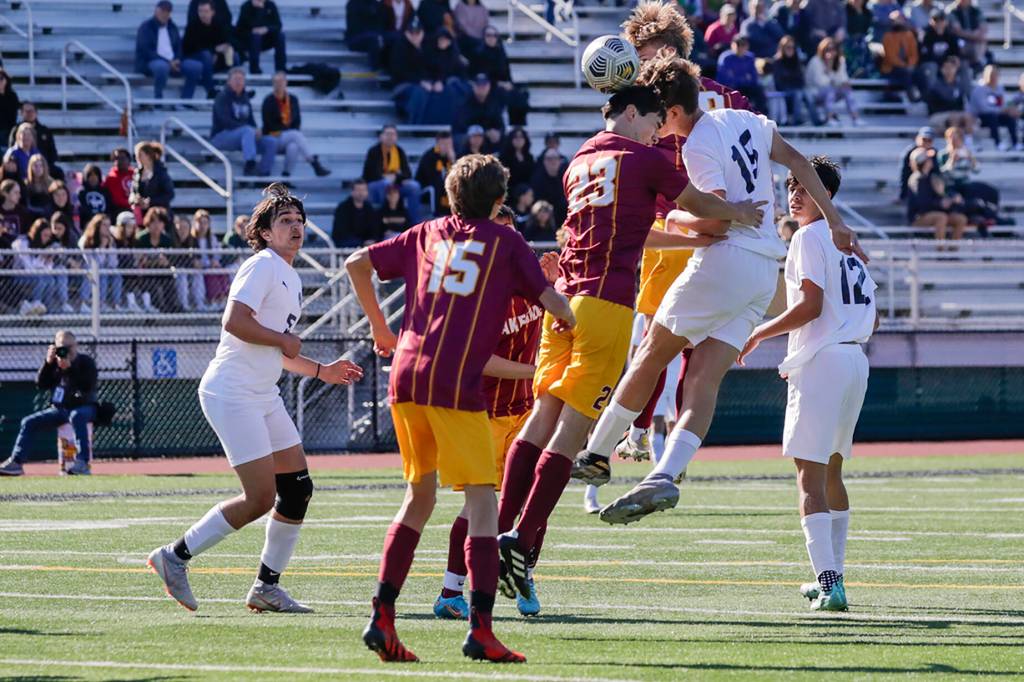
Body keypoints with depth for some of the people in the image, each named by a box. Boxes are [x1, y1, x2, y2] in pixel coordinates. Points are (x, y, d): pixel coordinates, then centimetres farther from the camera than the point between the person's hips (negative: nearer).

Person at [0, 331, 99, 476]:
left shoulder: (86, 362, -5)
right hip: (58, 409, 6)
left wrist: (69, 369, -23)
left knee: (76, 417, -40)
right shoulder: (54, 363, 8)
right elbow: (41, 385, 0)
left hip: (84, 407, -6)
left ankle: (83, 463, -49)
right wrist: (48, 363, -12)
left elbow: (88, 386, -18)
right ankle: (16, 462, -13)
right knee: (29, 422, -9)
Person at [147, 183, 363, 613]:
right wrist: (284, 340, -12)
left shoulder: (291, 279, 21)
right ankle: (175, 556, -3)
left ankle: (267, 585, 12)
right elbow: (234, 322, -23)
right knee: (261, 498, -14)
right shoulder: (262, 266, -10)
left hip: (264, 397, 10)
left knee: (298, 489, 4)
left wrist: (321, 371, 21)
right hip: (232, 394, -10)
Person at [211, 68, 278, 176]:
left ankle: (264, 173, -17)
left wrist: (256, 131, -9)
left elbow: (251, 120, 17)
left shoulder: (244, 98, 16)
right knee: (248, 131, -36)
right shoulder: (222, 97, -7)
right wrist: (253, 130, -24)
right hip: (221, 137, -7)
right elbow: (226, 122, -19)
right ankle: (249, 166, -48)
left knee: (271, 142, -10)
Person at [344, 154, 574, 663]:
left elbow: (357, 264, 21)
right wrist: (572, 325, 23)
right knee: (481, 501, -3)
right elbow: (551, 301, 2)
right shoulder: (505, 243, 9)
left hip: (406, 377, 5)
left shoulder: (427, 235, 21)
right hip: (456, 382, -5)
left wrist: (380, 327, 30)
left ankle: (381, 617, 8)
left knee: (419, 497, 17)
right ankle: (480, 629, -15)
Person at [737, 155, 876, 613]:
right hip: (855, 361, 9)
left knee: (810, 475, -12)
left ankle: (828, 582, -25)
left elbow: (810, 306, -16)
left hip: (821, 362, -9)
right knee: (830, 471, 21)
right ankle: (831, 578, 26)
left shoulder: (809, 237, -6)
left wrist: (760, 334, -6)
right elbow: (872, 320, 21)